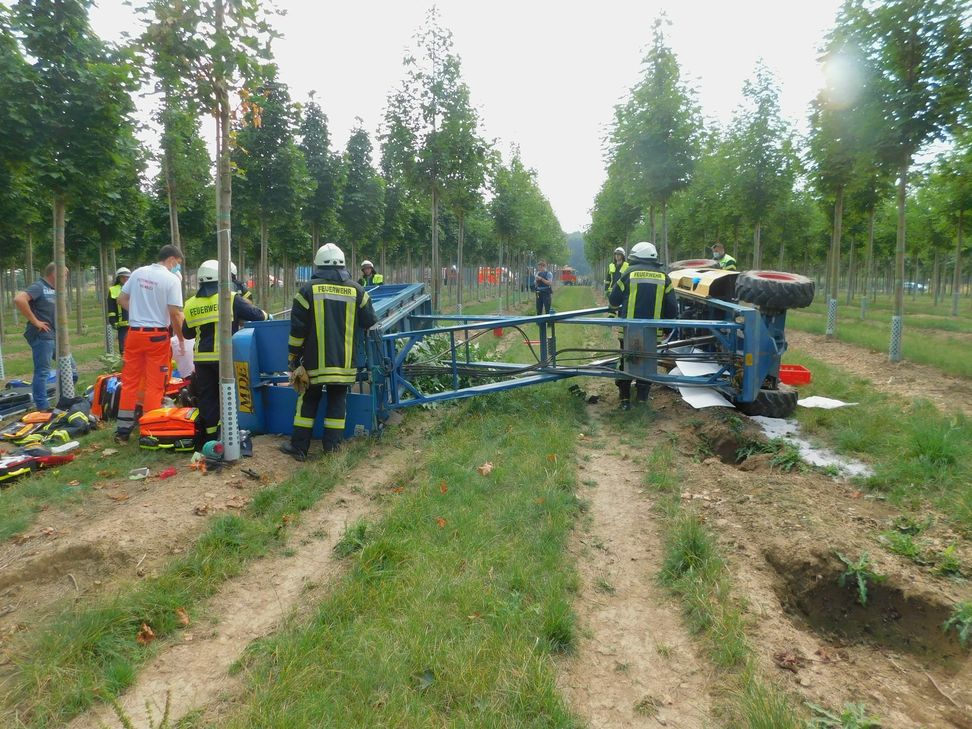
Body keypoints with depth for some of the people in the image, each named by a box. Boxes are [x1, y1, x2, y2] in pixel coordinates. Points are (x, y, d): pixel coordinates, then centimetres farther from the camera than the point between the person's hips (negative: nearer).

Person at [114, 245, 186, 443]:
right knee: (154, 384, 3)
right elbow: (175, 313, -14)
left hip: (134, 332, 5)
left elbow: (121, 299, 11)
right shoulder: (172, 279, -10)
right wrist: (181, 338, -4)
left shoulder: (138, 272, 8)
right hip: (157, 335, -5)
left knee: (129, 381, 11)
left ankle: (123, 429, 17)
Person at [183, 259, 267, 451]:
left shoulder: (190, 305, 7)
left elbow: (186, 333, 16)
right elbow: (257, 315, -8)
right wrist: (265, 315, 14)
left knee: (207, 397, 10)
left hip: (202, 358, 4)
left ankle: (211, 435, 14)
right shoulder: (230, 299, -7)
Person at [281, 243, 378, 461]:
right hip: (344, 361, 1)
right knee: (337, 401, 11)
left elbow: (297, 327, -4)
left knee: (308, 400, 10)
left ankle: (299, 446, 12)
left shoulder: (309, 289, -4)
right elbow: (370, 323, 7)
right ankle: (331, 445, 11)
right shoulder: (356, 290, 1)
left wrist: (293, 355, 6)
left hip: (315, 361, -1)